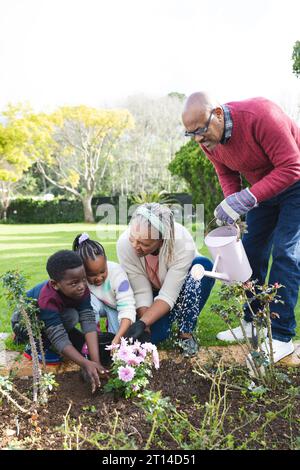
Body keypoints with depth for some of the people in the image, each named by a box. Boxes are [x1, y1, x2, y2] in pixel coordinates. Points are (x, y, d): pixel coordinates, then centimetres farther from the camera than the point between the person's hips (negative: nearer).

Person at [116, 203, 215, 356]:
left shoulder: (183, 242, -36)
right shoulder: (124, 244, -29)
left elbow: (168, 296, -32)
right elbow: (141, 292, -23)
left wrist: (142, 323, -43)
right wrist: (145, 328, -31)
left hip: (179, 289, -1)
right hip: (152, 292, 1)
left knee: (203, 266, -34)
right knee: (154, 334, -26)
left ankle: (186, 333, -15)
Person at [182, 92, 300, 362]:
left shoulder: (260, 115, -34)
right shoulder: (207, 139, -12)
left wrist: (246, 199, -37)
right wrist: (231, 202, -18)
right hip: (262, 188, 7)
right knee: (251, 251, 3)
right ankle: (254, 323, 16)